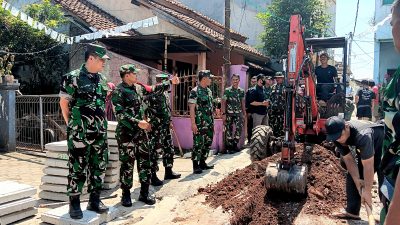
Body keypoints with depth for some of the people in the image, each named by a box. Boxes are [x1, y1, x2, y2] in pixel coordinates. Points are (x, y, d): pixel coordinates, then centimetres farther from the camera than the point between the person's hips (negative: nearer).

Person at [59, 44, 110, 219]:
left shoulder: (102, 79, 10)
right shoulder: (73, 78, -8)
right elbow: (63, 103, -4)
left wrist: (101, 123, 16)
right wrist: (72, 125, 0)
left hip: (100, 131, 6)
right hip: (80, 132, -6)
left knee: (99, 165, 11)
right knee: (78, 167, 1)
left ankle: (94, 200, 24)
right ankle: (74, 203, 15)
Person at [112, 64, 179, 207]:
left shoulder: (139, 88, 11)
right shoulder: (119, 92, -11)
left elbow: (155, 89, 24)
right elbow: (120, 114, -19)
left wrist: (170, 82, 25)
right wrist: (137, 123, -25)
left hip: (141, 132, 7)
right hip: (126, 134, -7)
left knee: (145, 163, 9)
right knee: (127, 165, 2)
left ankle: (144, 193, 21)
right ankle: (126, 194, 17)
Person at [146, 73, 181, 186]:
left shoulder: (165, 93, 13)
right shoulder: (152, 93, -14)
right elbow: (148, 110, -19)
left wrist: (169, 121, 23)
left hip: (166, 126, 9)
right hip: (156, 127, -9)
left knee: (169, 149, 16)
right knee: (155, 150, -3)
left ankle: (168, 172, 30)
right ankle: (153, 176, 7)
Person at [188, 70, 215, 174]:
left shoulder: (209, 91, 13)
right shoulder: (195, 91, -11)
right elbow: (191, 108, -14)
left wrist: (212, 121, 16)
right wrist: (193, 123, -19)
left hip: (209, 123, 8)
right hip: (199, 123, -8)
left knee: (208, 143, 12)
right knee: (198, 144, -3)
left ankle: (202, 163, 24)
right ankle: (196, 166, 6)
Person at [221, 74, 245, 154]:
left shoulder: (241, 91, 9)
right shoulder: (227, 90, -4)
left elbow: (243, 103, 15)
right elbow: (223, 102, -6)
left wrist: (244, 113, 11)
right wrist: (223, 113, -13)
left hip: (238, 114, 4)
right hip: (229, 114, -4)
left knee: (239, 129, -1)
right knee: (229, 130, 2)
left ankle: (234, 145, 16)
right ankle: (228, 147, 12)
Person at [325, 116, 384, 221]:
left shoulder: (362, 135, -41)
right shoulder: (338, 137, -20)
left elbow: (368, 167, -37)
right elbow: (349, 160, -14)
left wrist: (367, 191, -31)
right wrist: (358, 182, -19)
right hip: (365, 149, 7)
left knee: (384, 181, -17)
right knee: (352, 176, 2)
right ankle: (352, 211, 9)